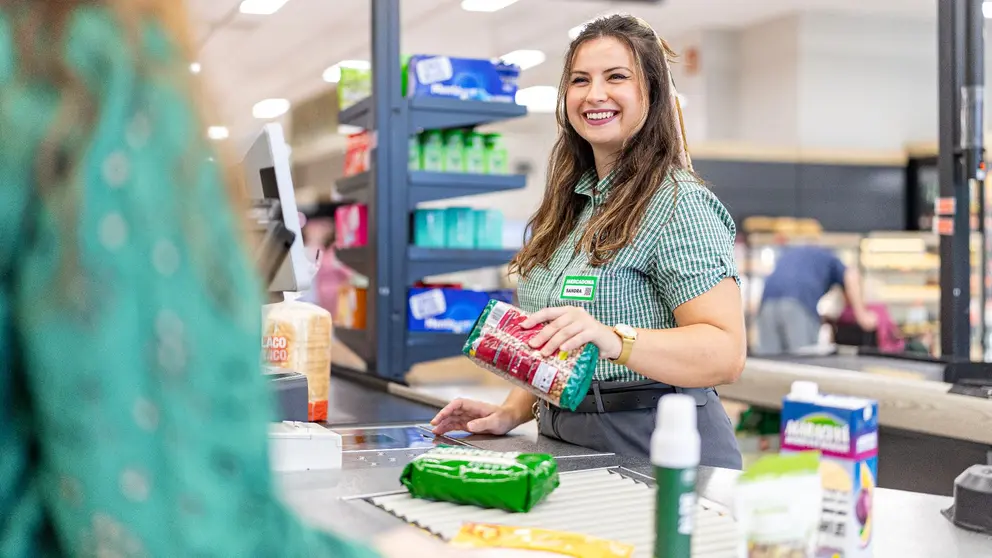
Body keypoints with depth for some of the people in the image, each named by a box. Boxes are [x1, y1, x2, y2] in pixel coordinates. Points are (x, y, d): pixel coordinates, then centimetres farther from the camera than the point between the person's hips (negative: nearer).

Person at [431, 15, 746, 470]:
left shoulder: (677, 204, -9)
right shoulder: (571, 203, 15)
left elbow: (726, 353, -19)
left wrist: (612, 339, -32)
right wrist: (511, 412, 9)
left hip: (652, 453, -7)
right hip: (565, 446, 7)